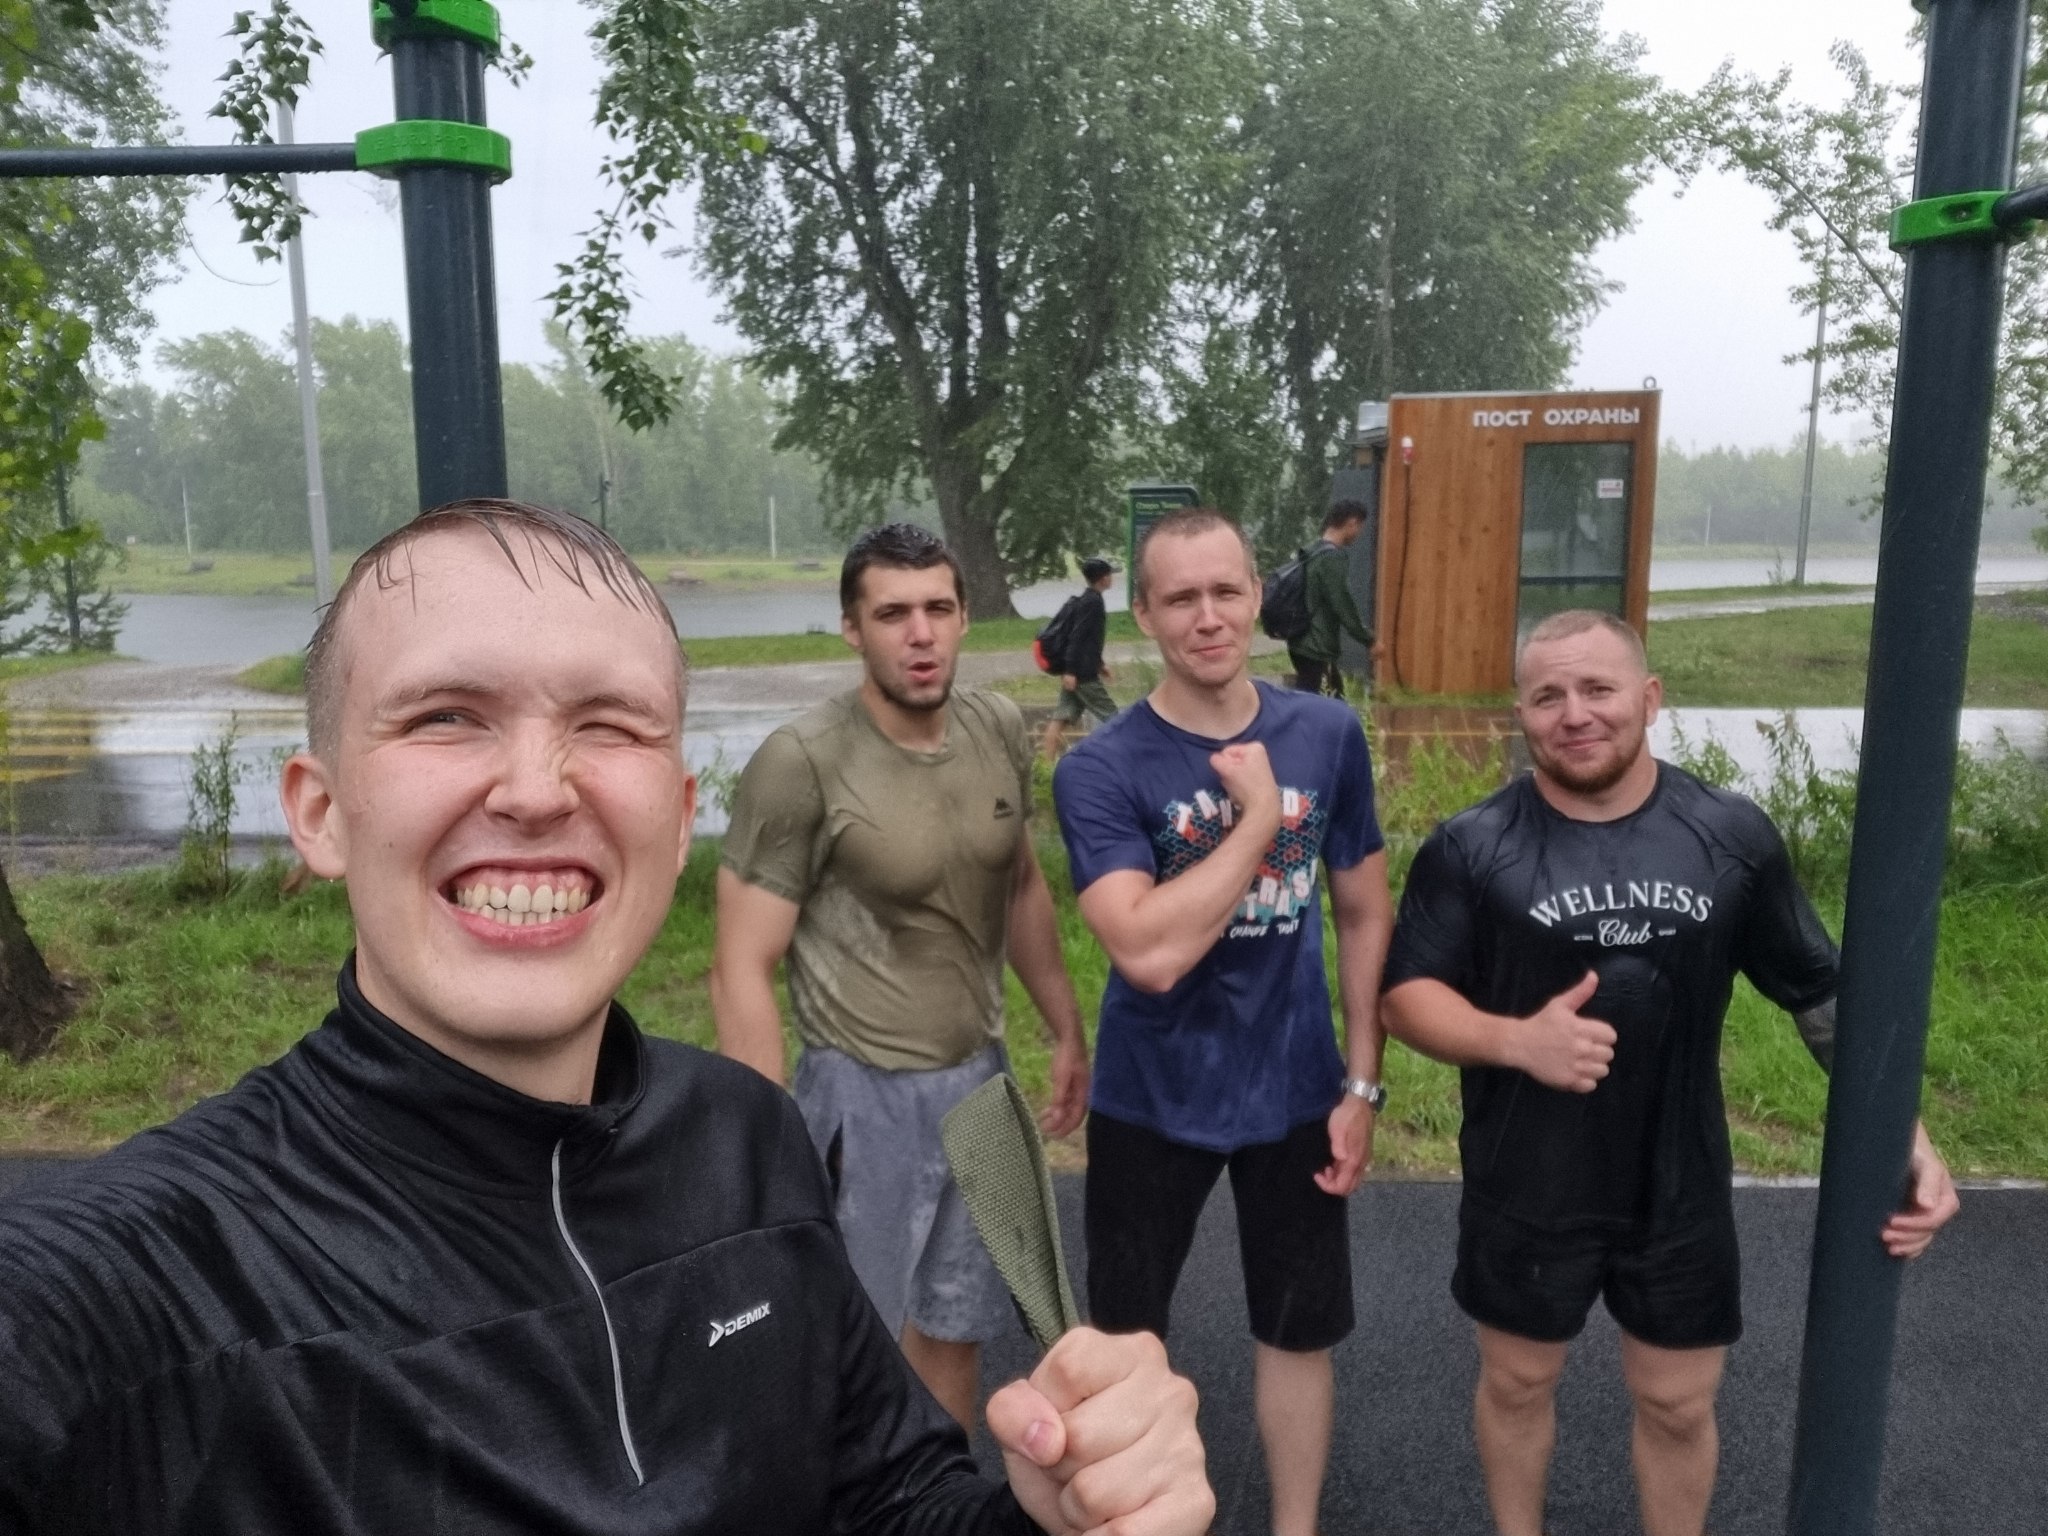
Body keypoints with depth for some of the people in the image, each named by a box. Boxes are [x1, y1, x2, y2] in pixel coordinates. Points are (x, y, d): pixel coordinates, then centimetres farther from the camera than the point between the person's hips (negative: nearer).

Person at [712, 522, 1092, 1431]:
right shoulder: (801, 764, -20)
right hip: (863, 1092, -5)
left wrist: (1068, 1033, 15)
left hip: (979, 1077, 6)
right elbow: (742, 973, -16)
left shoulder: (1000, 732, -2)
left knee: (953, 1326, 20)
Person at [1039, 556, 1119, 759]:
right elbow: (1077, 637, -21)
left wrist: (1099, 663, 29)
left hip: (1075, 670, 9)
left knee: (1061, 717, 6)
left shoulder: (1084, 599, 16)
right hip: (1082, 672, -9)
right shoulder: (1093, 602, -14)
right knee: (1108, 715, -1)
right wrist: (1070, 670, -24)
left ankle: (1049, 762, 5)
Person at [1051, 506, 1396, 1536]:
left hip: (1295, 1093, 3)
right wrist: (1258, 819, -24)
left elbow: (1366, 913, 2)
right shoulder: (1099, 771, -18)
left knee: (1299, 1331, 19)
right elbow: (1149, 952, -30)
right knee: (1127, 1335, 16)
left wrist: (1363, 1082, 1)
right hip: (1152, 1101, -2)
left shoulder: (1328, 736, -6)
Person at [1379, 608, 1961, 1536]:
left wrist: (1909, 1136, -7)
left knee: (1678, 1404, 18)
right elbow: (1406, 995, -11)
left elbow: (1823, 994, 2)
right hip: (1525, 1191, -1)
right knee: (1516, 1383, 19)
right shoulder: (1470, 849, -13)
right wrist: (1516, 1040, -28)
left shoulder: (1732, 837, -6)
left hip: (1679, 1191, 2)